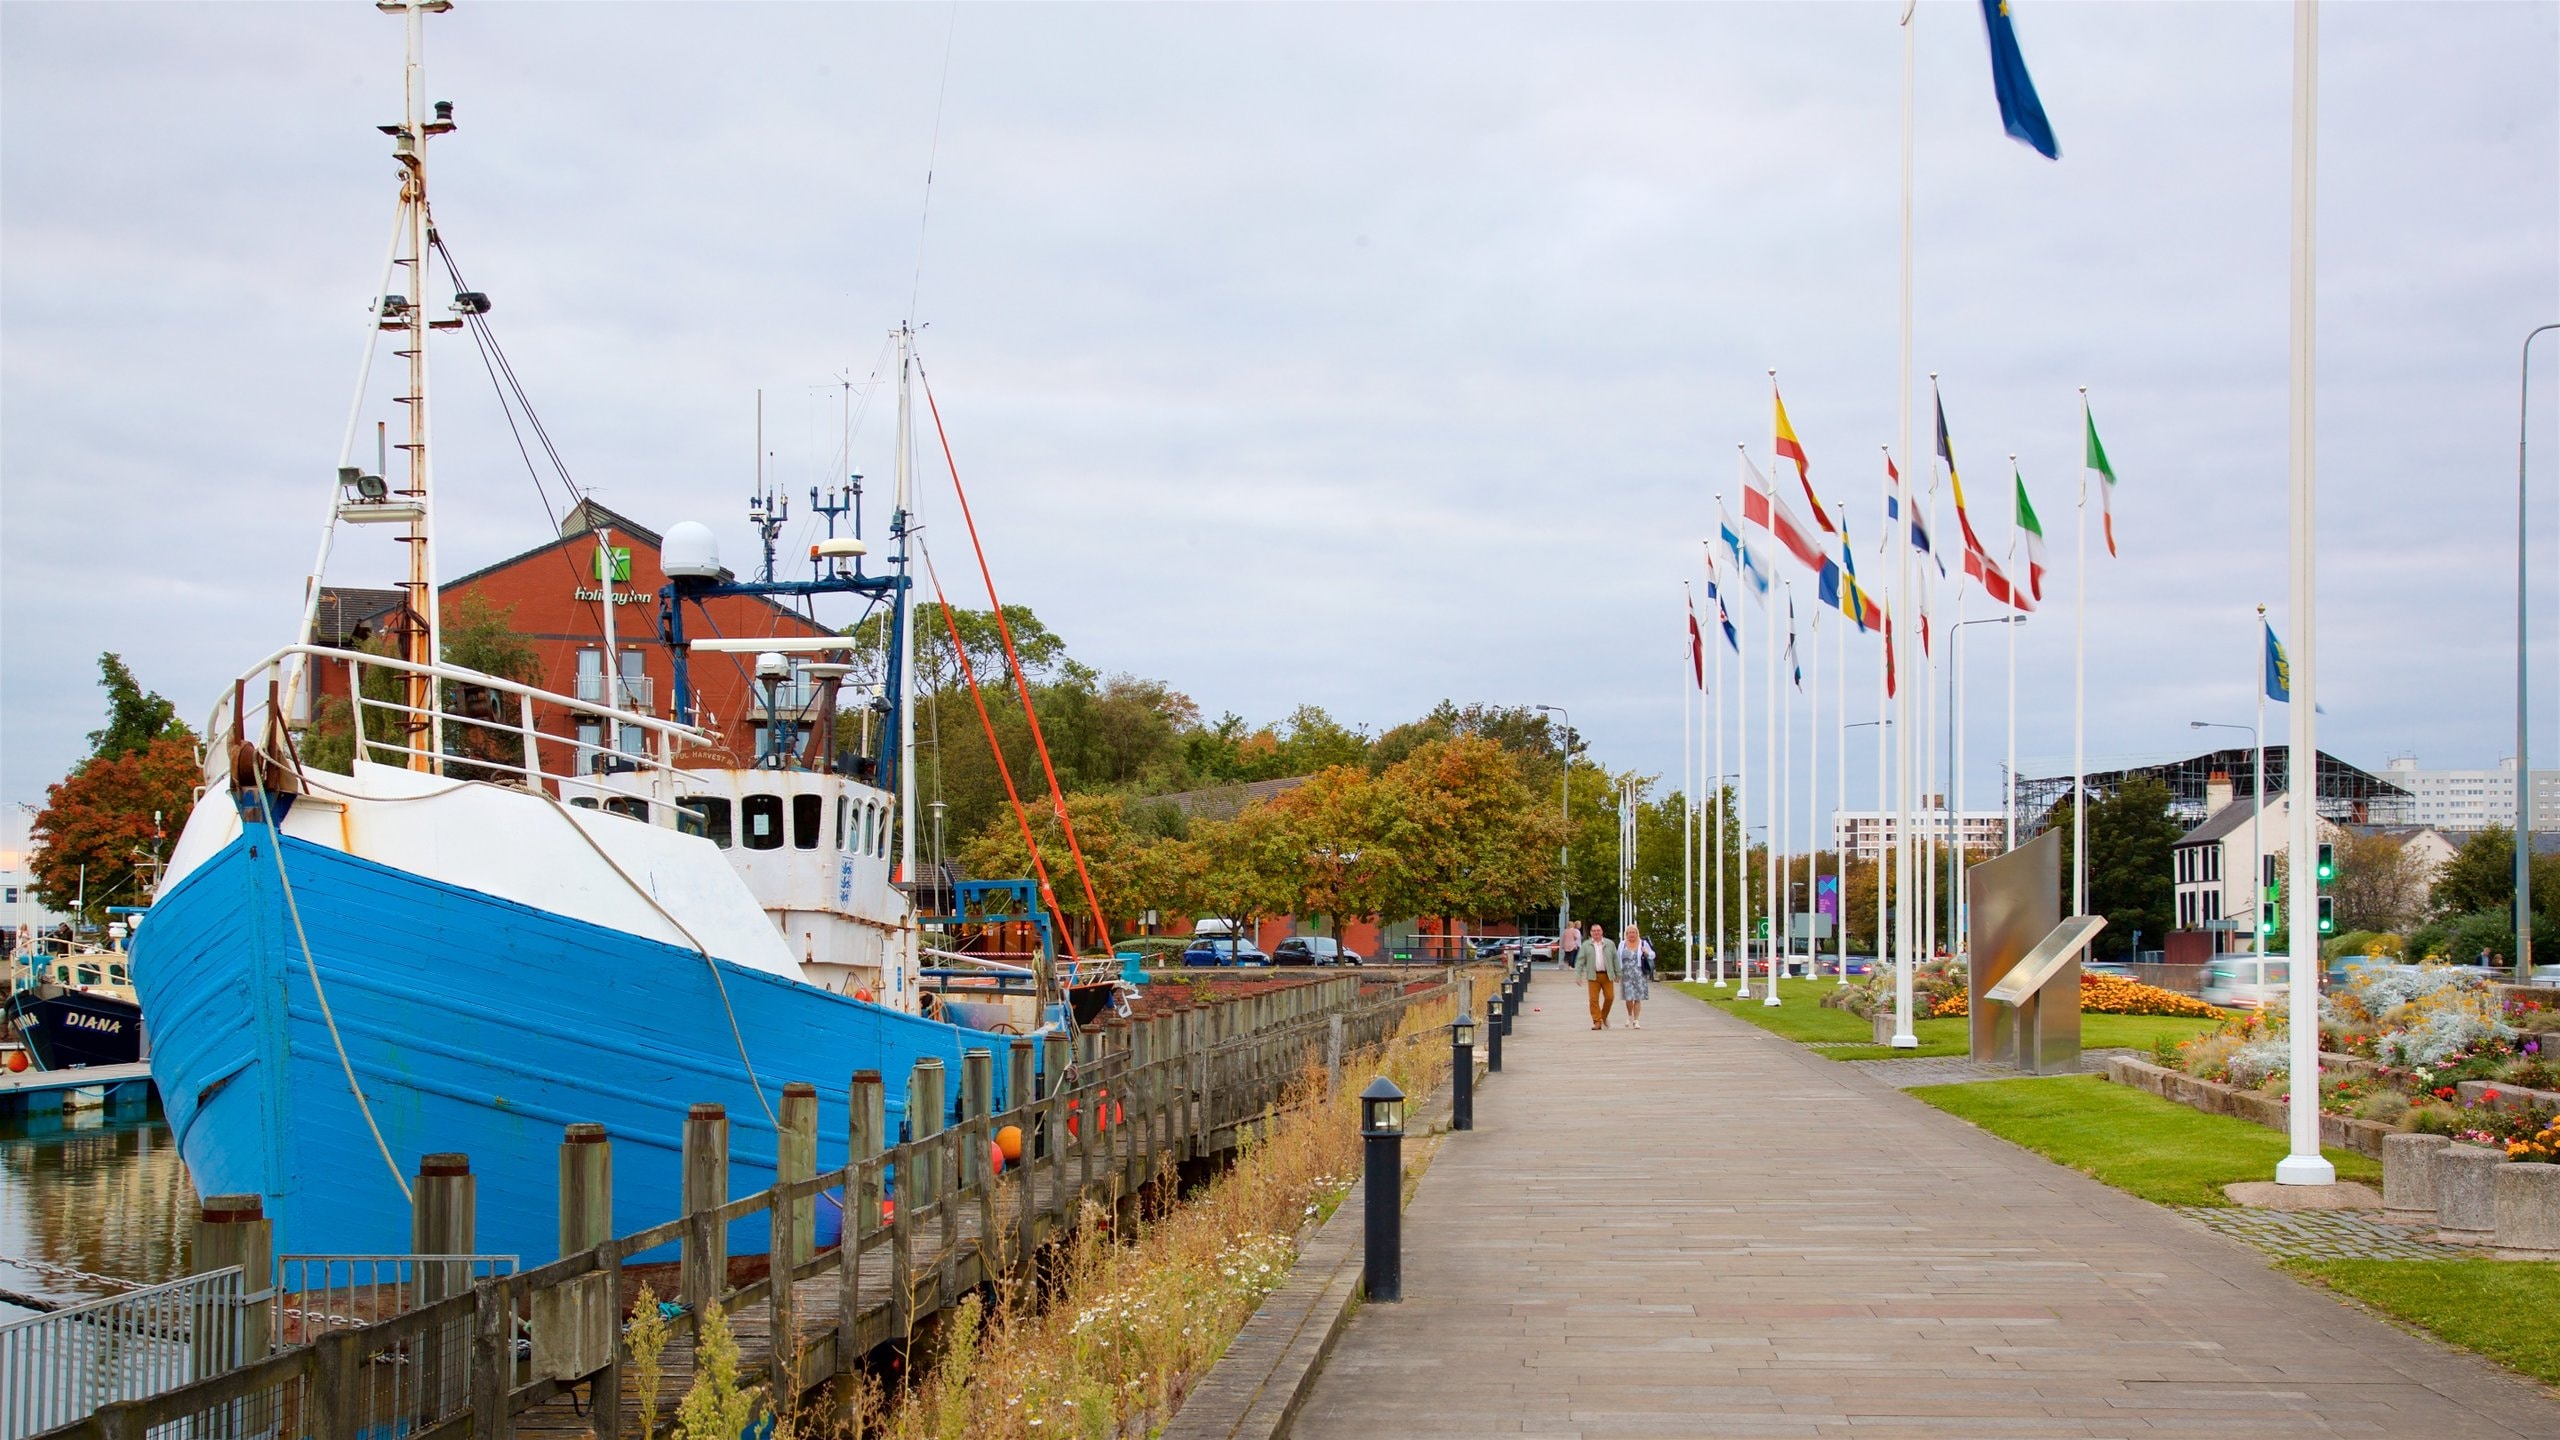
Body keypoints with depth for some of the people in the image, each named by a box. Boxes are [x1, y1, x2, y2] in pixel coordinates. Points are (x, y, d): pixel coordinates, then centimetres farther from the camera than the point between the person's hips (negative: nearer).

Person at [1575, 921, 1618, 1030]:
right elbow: (1580, 960, 4)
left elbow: (1615, 959, 11)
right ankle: (1597, 1022, -2)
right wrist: (1578, 975, -5)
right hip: (1593, 976, -1)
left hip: (1607, 975, 1)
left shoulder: (1609, 944, 9)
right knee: (1594, 999, -6)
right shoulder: (1586, 945, 6)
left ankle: (1604, 1016, 23)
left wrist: (1618, 974, 7)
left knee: (1609, 997, -1)